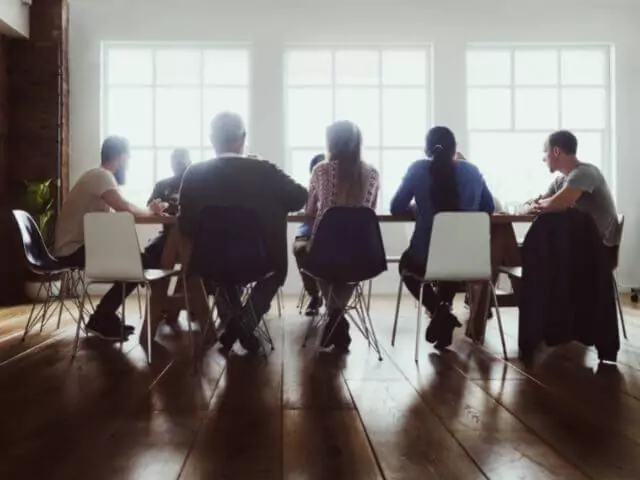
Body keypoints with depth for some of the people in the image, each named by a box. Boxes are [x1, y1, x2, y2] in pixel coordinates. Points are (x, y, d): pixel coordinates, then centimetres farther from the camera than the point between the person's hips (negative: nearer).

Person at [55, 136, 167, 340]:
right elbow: (125, 209, -29)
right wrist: (150, 211, -10)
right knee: (138, 263, -13)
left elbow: (119, 211, 12)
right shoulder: (101, 175, -16)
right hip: (74, 250, -10)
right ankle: (101, 320, -3)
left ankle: (105, 317, 12)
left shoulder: (99, 175, 14)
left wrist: (148, 209, 3)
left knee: (141, 258, 8)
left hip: (80, 245, 10)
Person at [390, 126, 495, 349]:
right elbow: (488, 208, 15)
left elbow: (396, 208, 3)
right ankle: (444, 308, 24)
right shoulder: (472, 170, 5)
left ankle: (437, 309, 11)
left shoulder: (418, 169, -3)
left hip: (427, 256, -3)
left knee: (406, 262, 33)